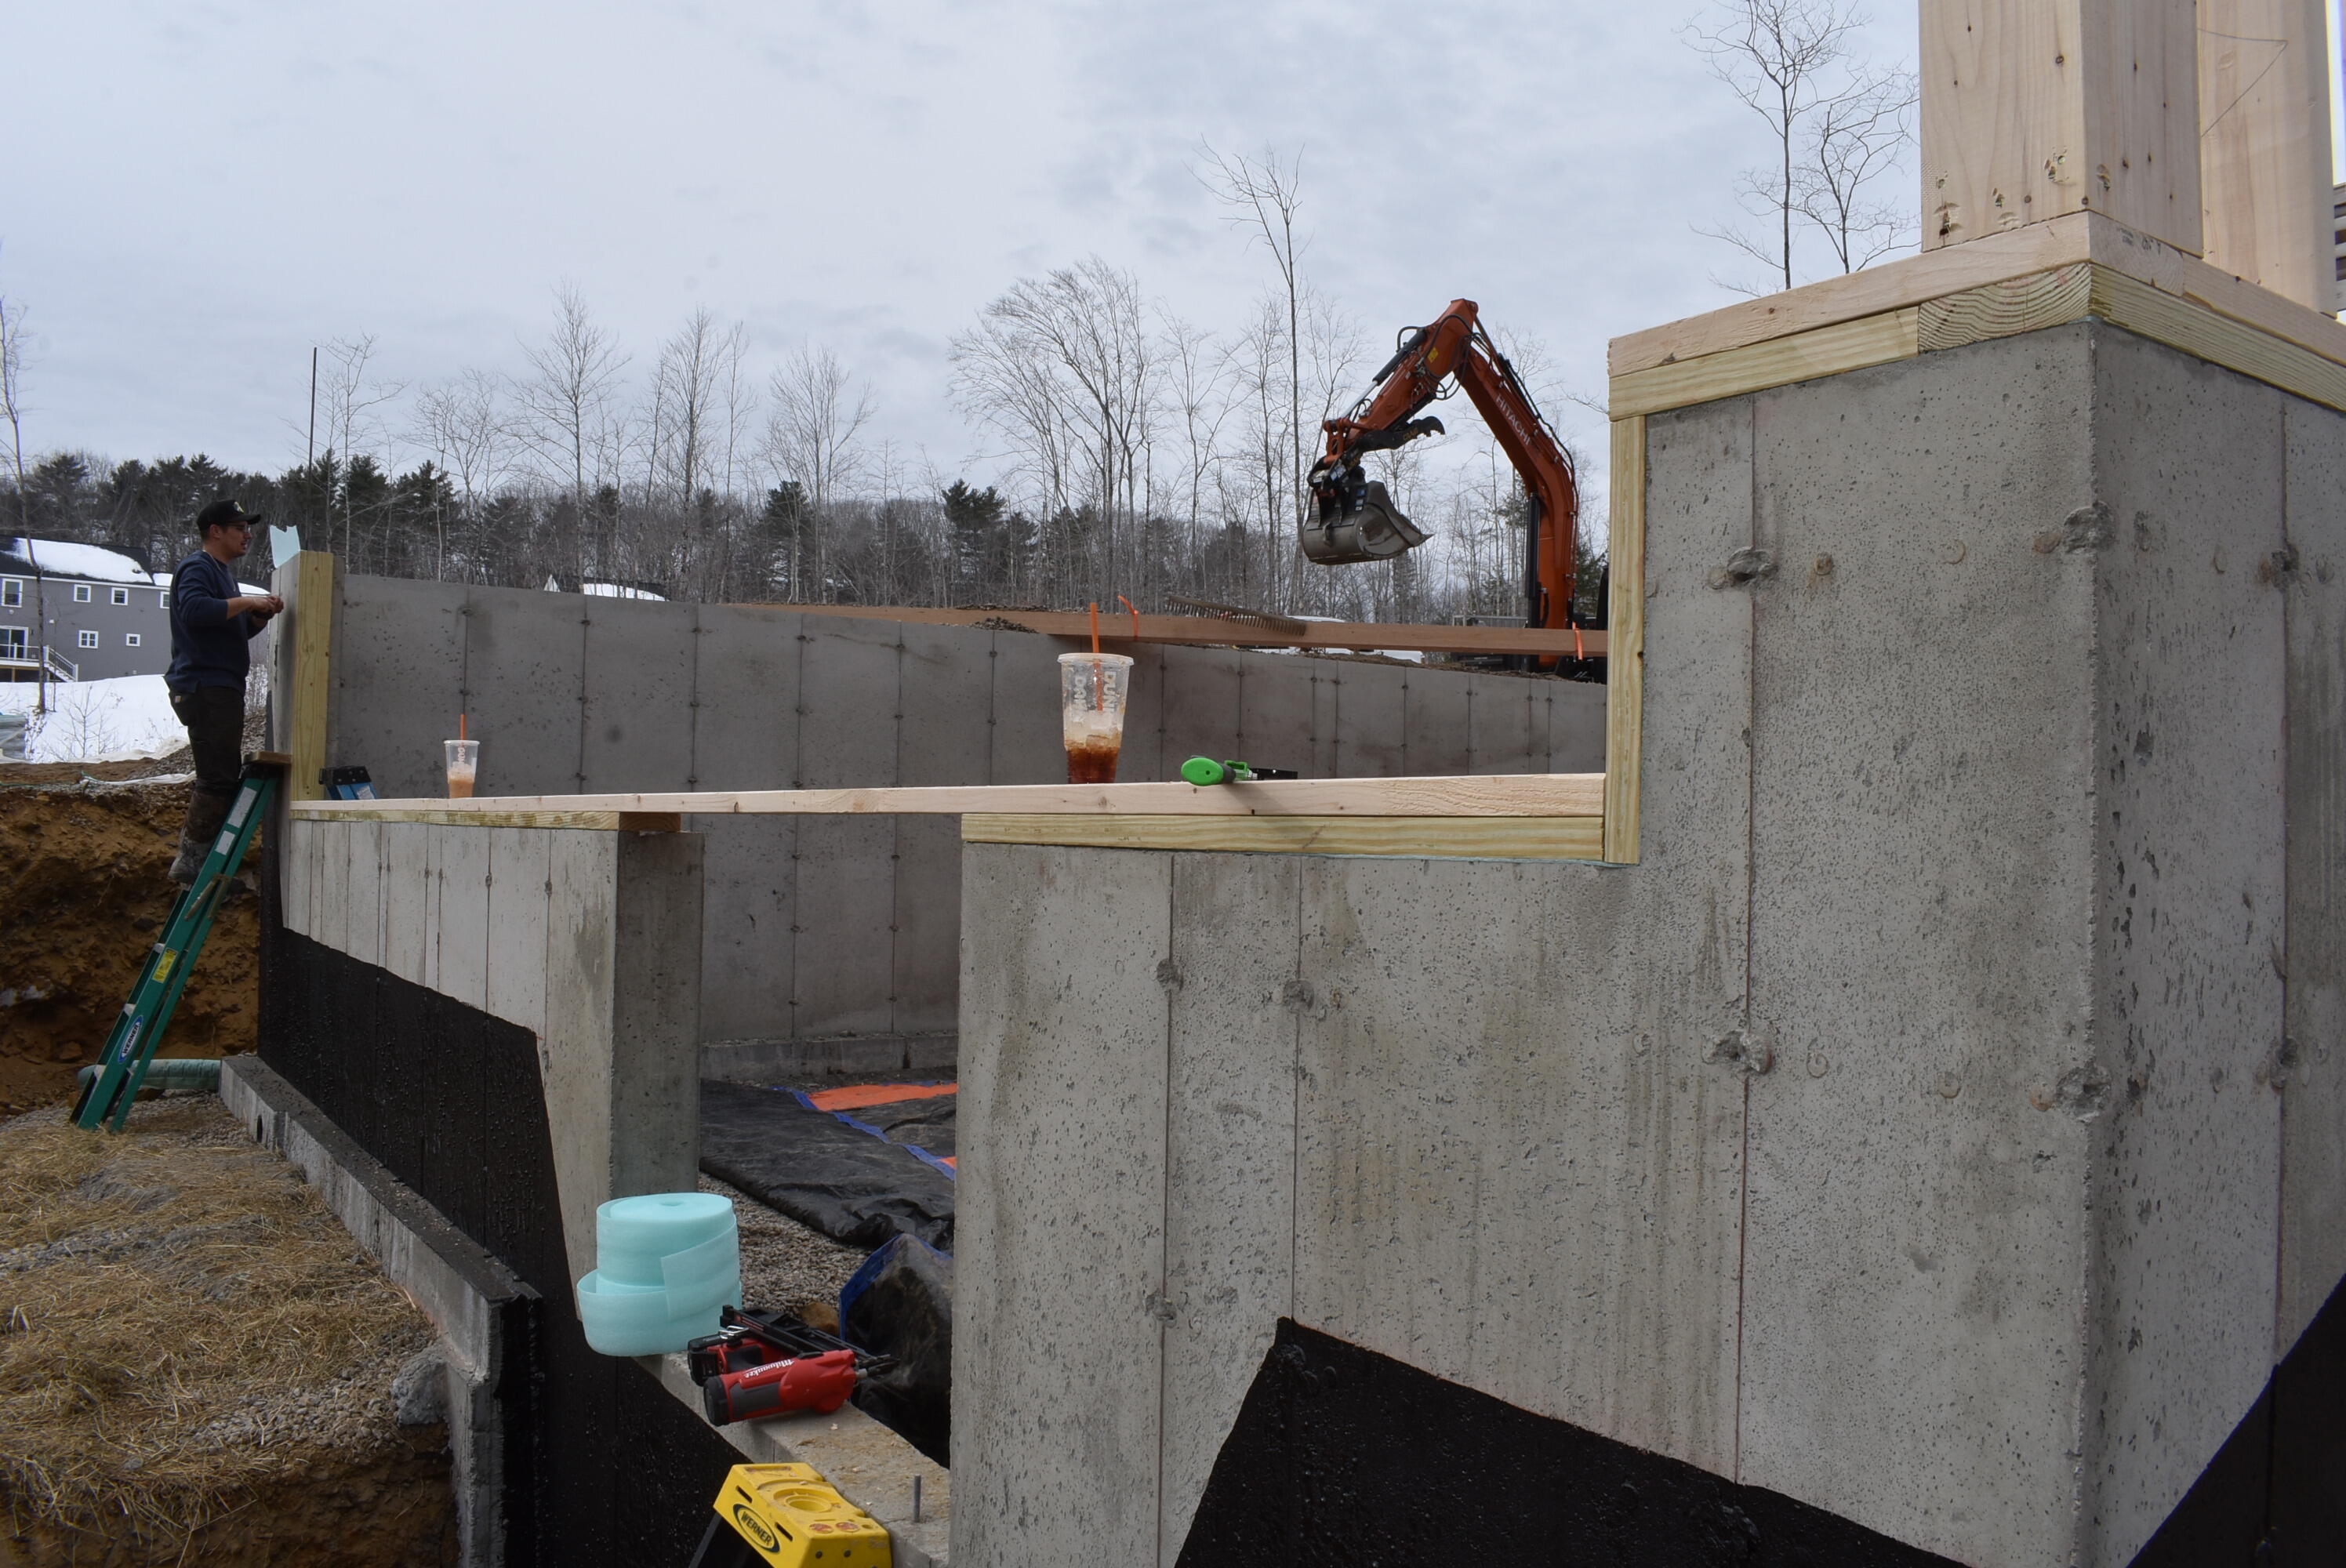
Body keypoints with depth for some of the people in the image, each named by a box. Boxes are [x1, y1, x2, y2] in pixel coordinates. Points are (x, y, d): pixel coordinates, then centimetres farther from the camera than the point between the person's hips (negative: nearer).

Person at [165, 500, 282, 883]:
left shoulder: (224, 574, 23)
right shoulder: (197, 568, -8)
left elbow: (239, 630, 27)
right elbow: (194, 609, -28)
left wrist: (262, 614, 8)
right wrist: (244, 601, -21)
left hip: (222, 689, 11)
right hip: (204, 686, -11)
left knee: (225, 776, 14)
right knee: (217, 778, -14)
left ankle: (198, 858, 21)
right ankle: (191, 860, -11)